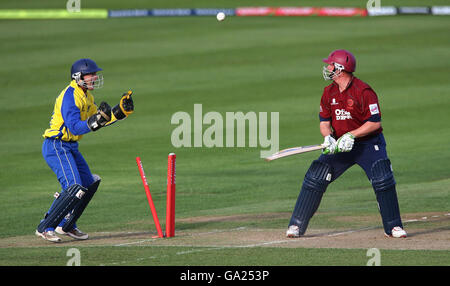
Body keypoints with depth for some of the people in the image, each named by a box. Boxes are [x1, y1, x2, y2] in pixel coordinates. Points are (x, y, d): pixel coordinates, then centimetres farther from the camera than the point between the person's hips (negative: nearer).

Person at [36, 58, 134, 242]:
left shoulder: (86, 96, 12)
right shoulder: (70, 96, -19)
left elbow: (98, 121, 17)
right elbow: (75, 127, -28)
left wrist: (120, 111, 6)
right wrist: (96, 121, -40)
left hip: (70, 148, 11)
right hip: (56, 147, -11)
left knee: (89, 184, 15)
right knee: (75, 188, -20)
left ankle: (66, 225, 22)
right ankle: (45, 228, -16)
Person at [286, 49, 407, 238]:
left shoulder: (363, 91, -18)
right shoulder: (329, 92, 2)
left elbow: (375, 123, -19)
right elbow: (324, 120, 5)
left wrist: (351, 135, -26)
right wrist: (328, 137, -17)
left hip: (369, 143, -5)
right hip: (340, 145, 5)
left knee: (383, 180, -20)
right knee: (315, 178, -6)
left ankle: (393, 226, -6)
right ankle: (296, 225, -1)